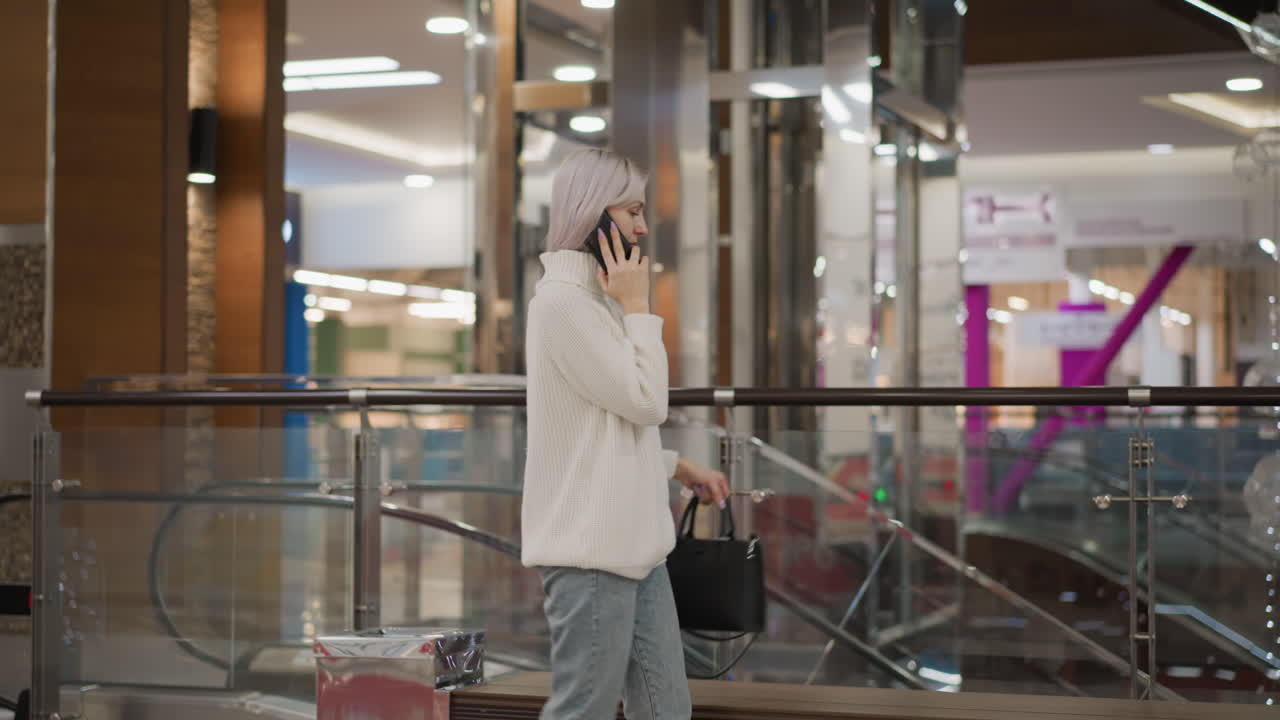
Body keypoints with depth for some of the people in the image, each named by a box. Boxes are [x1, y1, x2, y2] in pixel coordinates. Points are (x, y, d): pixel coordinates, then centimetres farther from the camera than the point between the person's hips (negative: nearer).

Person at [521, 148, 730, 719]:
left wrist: (679, 468, 21)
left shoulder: (595, 298, 17)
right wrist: (638, 306, -9)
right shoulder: (562, 301, -15)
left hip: (632, 543, 10)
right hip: (589, 548, -10)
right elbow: (646, 401, -16)